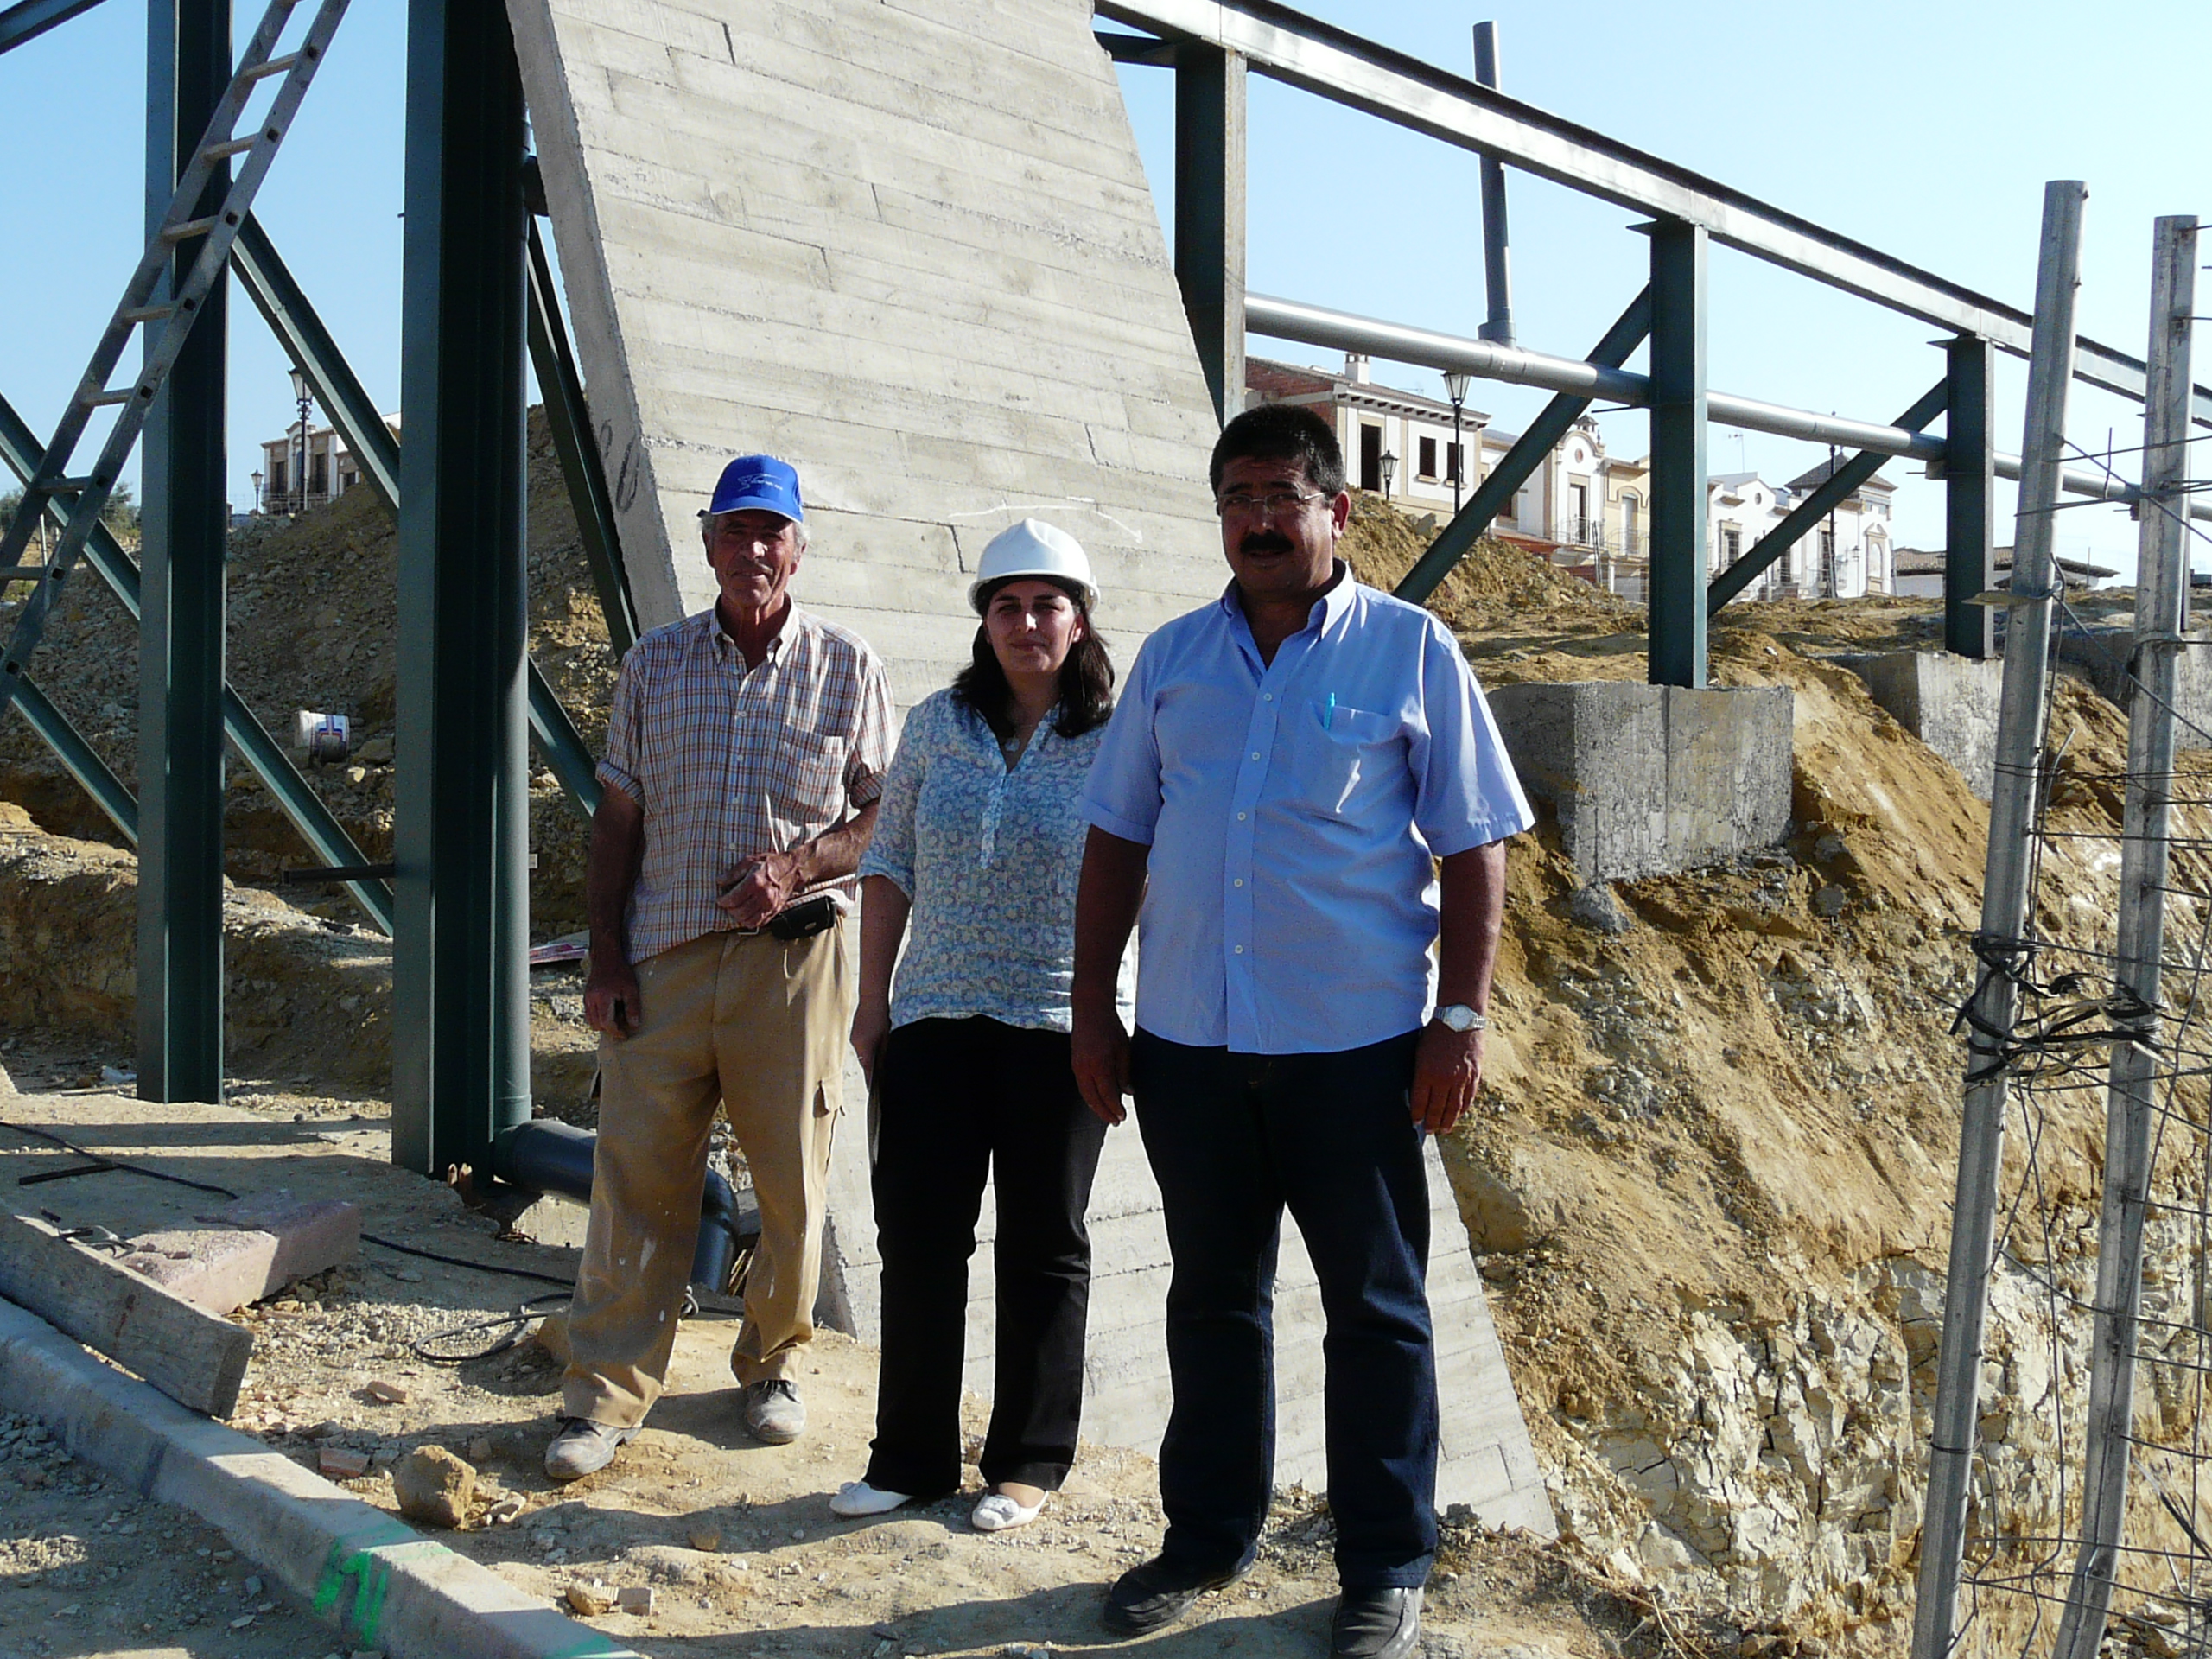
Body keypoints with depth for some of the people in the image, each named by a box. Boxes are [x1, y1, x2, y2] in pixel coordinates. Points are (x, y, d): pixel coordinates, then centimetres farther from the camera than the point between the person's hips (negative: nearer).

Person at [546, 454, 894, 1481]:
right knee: (638, 1178, 0)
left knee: (792, 1181, 6)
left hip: (794, 957, -1)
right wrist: (605, 957, 2)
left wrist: (796, 868, -13)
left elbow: (885, 814, 5)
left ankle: (770, 1366, 26)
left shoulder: (848, 671, 6)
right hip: (665, 959, 1)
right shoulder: (653, 664, 11)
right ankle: (606, 1395, 9)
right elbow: (617, 818, 10)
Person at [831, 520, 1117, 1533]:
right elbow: (889, 867, 11)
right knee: (917, 1236, 5)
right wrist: (872, 997, 7)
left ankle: (1028, 1463, 20)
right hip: (935, 1019, 3)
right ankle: (911, 1458, 19)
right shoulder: (936, 726, 7)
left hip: (1061, 1026, -3)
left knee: (1043, 1248, 7)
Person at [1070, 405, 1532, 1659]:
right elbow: (1118, 841, 11)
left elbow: (1474, 846, -3)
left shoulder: (1410, 650, -2)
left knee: (1376, 1308, 8)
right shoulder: (1173, 657, 9)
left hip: (1356, 1041, -3)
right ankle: (1209, 1537, 32)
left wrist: (1461, 1017, -10)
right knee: (1213, 1299, 16)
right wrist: (1094, 1013, 7)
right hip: (1189, 1040, 4)